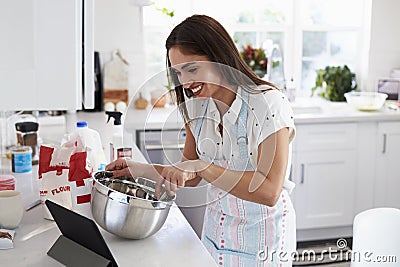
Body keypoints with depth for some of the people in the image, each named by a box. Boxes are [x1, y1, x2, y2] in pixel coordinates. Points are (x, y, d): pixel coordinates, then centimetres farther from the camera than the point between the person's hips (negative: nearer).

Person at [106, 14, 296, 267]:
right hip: (216, 226, 6)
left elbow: (269, 191, -30)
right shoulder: (197, 105, -2)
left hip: (261, 233, -5)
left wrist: (200, 167, -34)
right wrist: (143, 169, -10)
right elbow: (190, 177, 5)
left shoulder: (268, 103, -22)